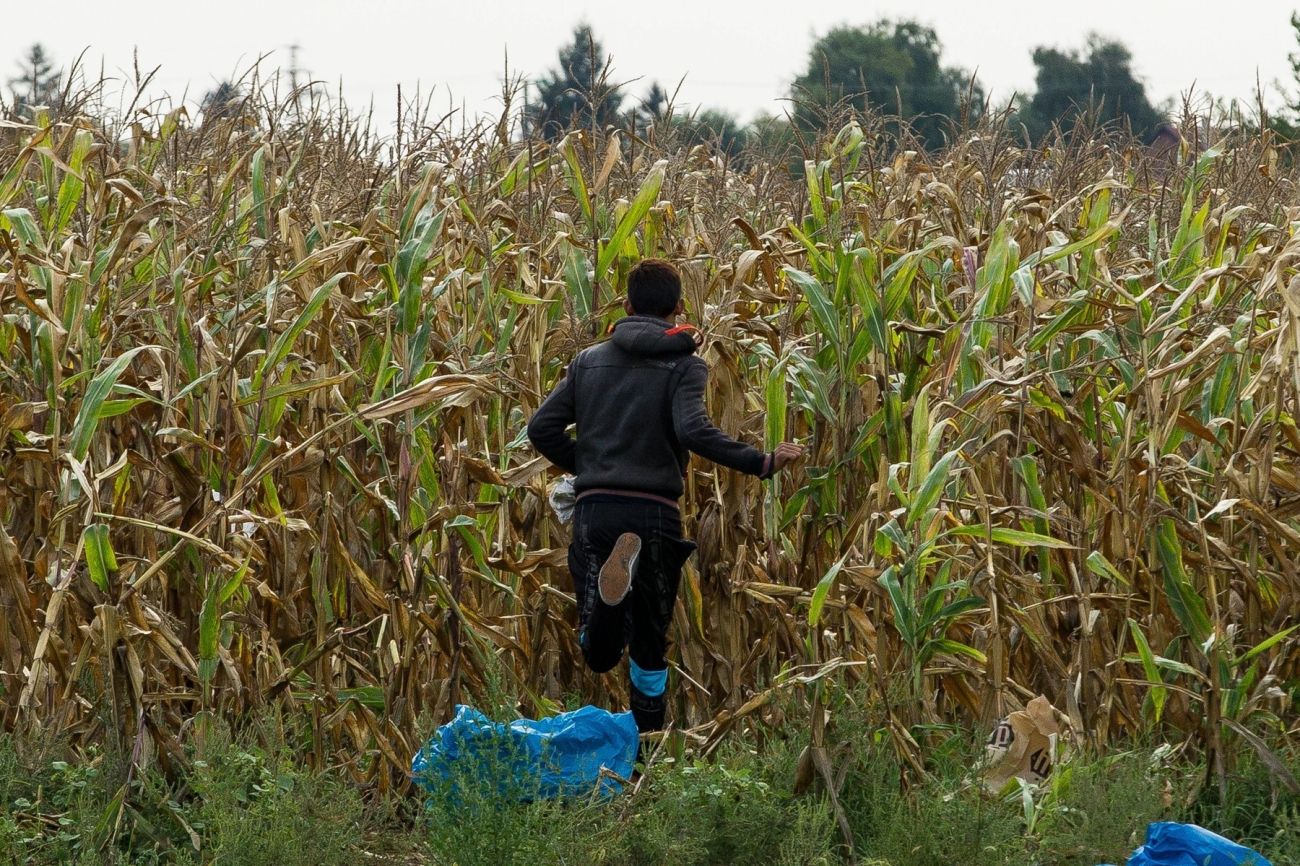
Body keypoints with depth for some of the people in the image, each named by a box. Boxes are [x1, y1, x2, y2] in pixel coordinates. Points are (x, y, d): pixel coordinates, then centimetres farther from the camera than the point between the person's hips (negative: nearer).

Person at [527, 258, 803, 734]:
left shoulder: (589, 361, 12)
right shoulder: (684, 366, 0)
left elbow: (541, 428, 8)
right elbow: (695, 432, -17)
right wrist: (763, 463, -10)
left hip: (594, 510, 2)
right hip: (654, 512, -2)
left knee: (599, 654, -4)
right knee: (649, 637, 15)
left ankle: (611, 580, -33)